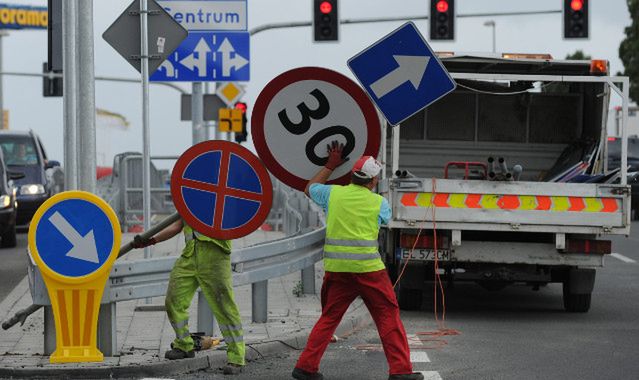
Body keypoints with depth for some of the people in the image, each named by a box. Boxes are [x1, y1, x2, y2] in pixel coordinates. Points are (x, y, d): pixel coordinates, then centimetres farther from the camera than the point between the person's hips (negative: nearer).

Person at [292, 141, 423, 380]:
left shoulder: (333, 193, 5)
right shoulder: (378, 202, 1)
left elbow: (309, 188, 26)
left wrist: (330, 166, 35)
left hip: (336, 268, 3)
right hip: (368, 268, -3)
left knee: (328, 318, 14)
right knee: (388, 317, 5)